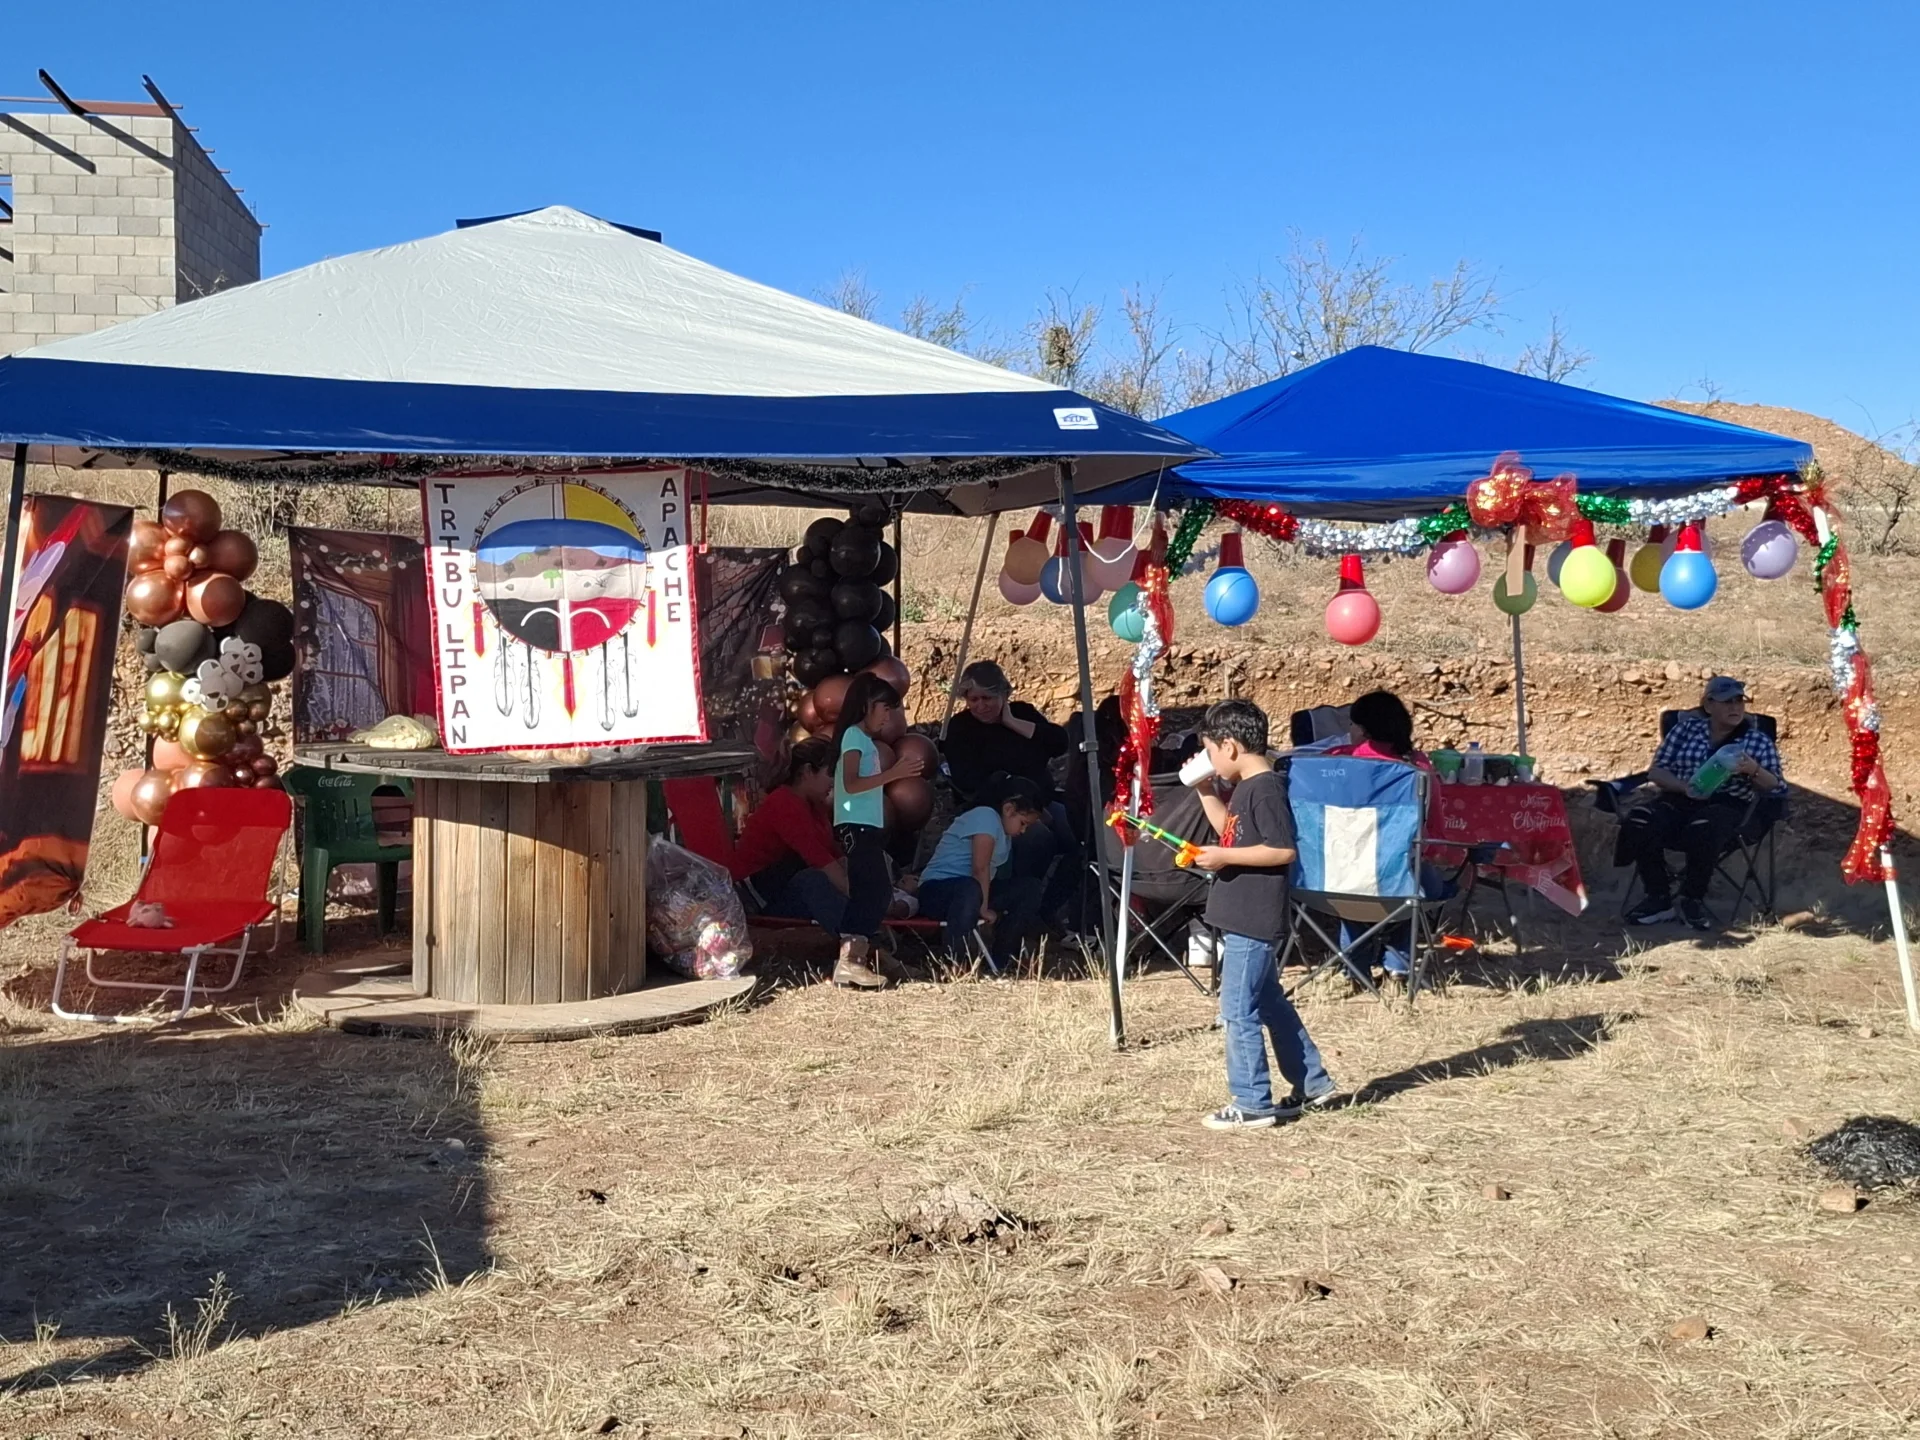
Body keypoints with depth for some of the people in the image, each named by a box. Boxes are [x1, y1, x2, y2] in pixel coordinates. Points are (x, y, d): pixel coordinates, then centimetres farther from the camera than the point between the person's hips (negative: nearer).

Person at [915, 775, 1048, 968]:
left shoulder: (1003, 828, 15)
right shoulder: (987, 816, -16)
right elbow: (980, 868, -23)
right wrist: (983, 908, -22)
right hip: (936, 890, -10)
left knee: (1029, 887, 3)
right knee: (970, 889, -43)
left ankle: (1001, 961, 4)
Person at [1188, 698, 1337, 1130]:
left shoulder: (1265, 789, -18)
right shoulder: (1246, 787, 12)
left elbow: (1283, 850, -24)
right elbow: (1230, 831, 27)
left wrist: (1224, 857, -22)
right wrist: (1206, 791, 17)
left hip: (1251, 921, -11)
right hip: (1244, 917, 11)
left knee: (1239, 1010, -4)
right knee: (1270, 1003, 19)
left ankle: (1251, 1103, 4)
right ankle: (1312, 1083, 29)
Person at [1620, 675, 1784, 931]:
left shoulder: (1759, 741, 13)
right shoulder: (1686, 728, 16)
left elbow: (1776, 789, 4)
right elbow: (1656, 771, 11)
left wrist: (1754, 771, -18)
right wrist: (1684, 786, -10)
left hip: (1728, 807, -2)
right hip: (1679, 799, 2)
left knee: (1704, 829, -39)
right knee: (1639, 823, -30)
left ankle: (1692, 900, -17)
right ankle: (1659, 898, -17)